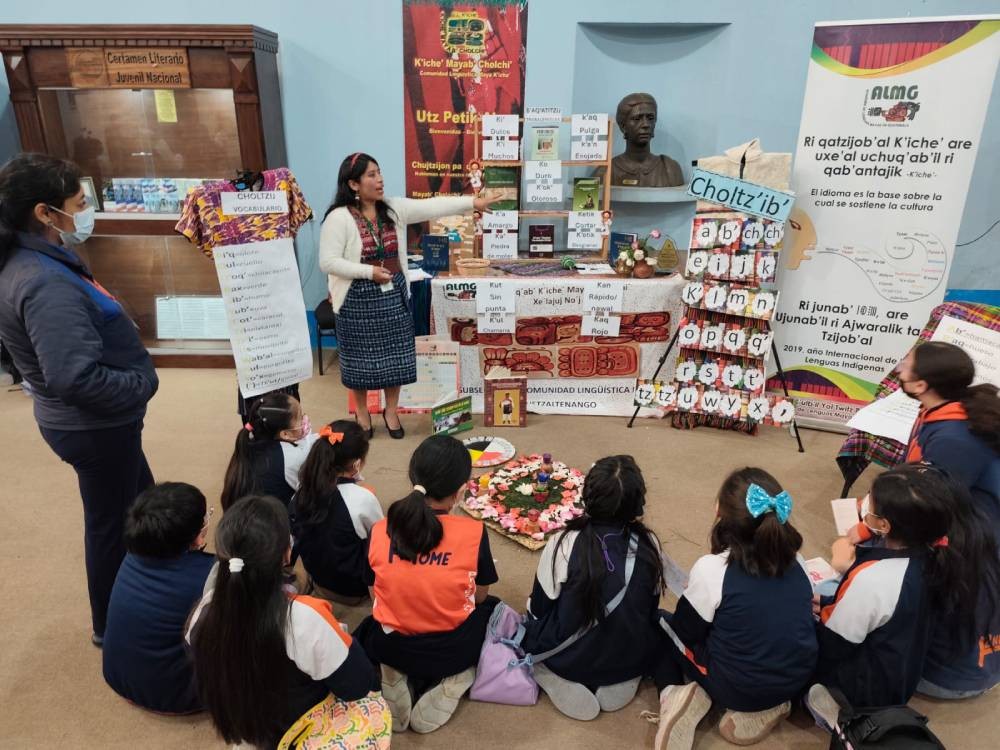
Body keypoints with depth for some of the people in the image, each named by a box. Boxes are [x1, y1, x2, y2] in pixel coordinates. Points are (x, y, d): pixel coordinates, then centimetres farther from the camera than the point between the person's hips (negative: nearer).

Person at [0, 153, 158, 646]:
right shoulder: (47, 285, -28)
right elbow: (77, 379, -34)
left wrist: (136, 375, 3)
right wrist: (143, 384, -20)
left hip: (93, 421, 10)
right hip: (95, 427, -10)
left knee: (142, 501, 26)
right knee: (112, 522, 10)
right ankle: (111, 625, 33)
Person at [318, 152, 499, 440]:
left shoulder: (393, 208, 1)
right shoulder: (339, 218, -13)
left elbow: (430, 206, -5)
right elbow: (328, 262, -16)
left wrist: (472, 202, -12)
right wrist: (369, 271, -21)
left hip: (394, 295, 4)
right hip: (359, 299, -4)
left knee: (395, 356, 10)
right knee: (361, 358, 8)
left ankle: (391, 410, 29)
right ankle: (362, 413, 29)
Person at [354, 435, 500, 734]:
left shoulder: (379, 532, -13)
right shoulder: (474, 533, -20)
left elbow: (378, 600, 0)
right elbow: (480, 597, -4)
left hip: (392, 649, 3)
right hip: (451, 651, -2)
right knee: (492, 608, 30)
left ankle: (396, 682, 10)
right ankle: (452, 682, 7)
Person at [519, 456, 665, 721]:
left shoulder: (564, 544, -25)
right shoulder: (649, 545, -16)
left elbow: (538, 610, -10)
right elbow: (650, 610, 1)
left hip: (568, 661, -2)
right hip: (632, 661, 3)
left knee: (530, 624, 27)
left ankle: (566, 686, 2)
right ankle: (620, 682, 9)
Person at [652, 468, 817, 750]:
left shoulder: (711, 568, -23)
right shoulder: (795, 560, -6)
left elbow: (686, 631, -10)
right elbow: (785, 617, 10)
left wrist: (666, 619, 12)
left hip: (737, 688, -5)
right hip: (798, 679, 5)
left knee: (660, 625, 15)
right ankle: (765, 707, 15)